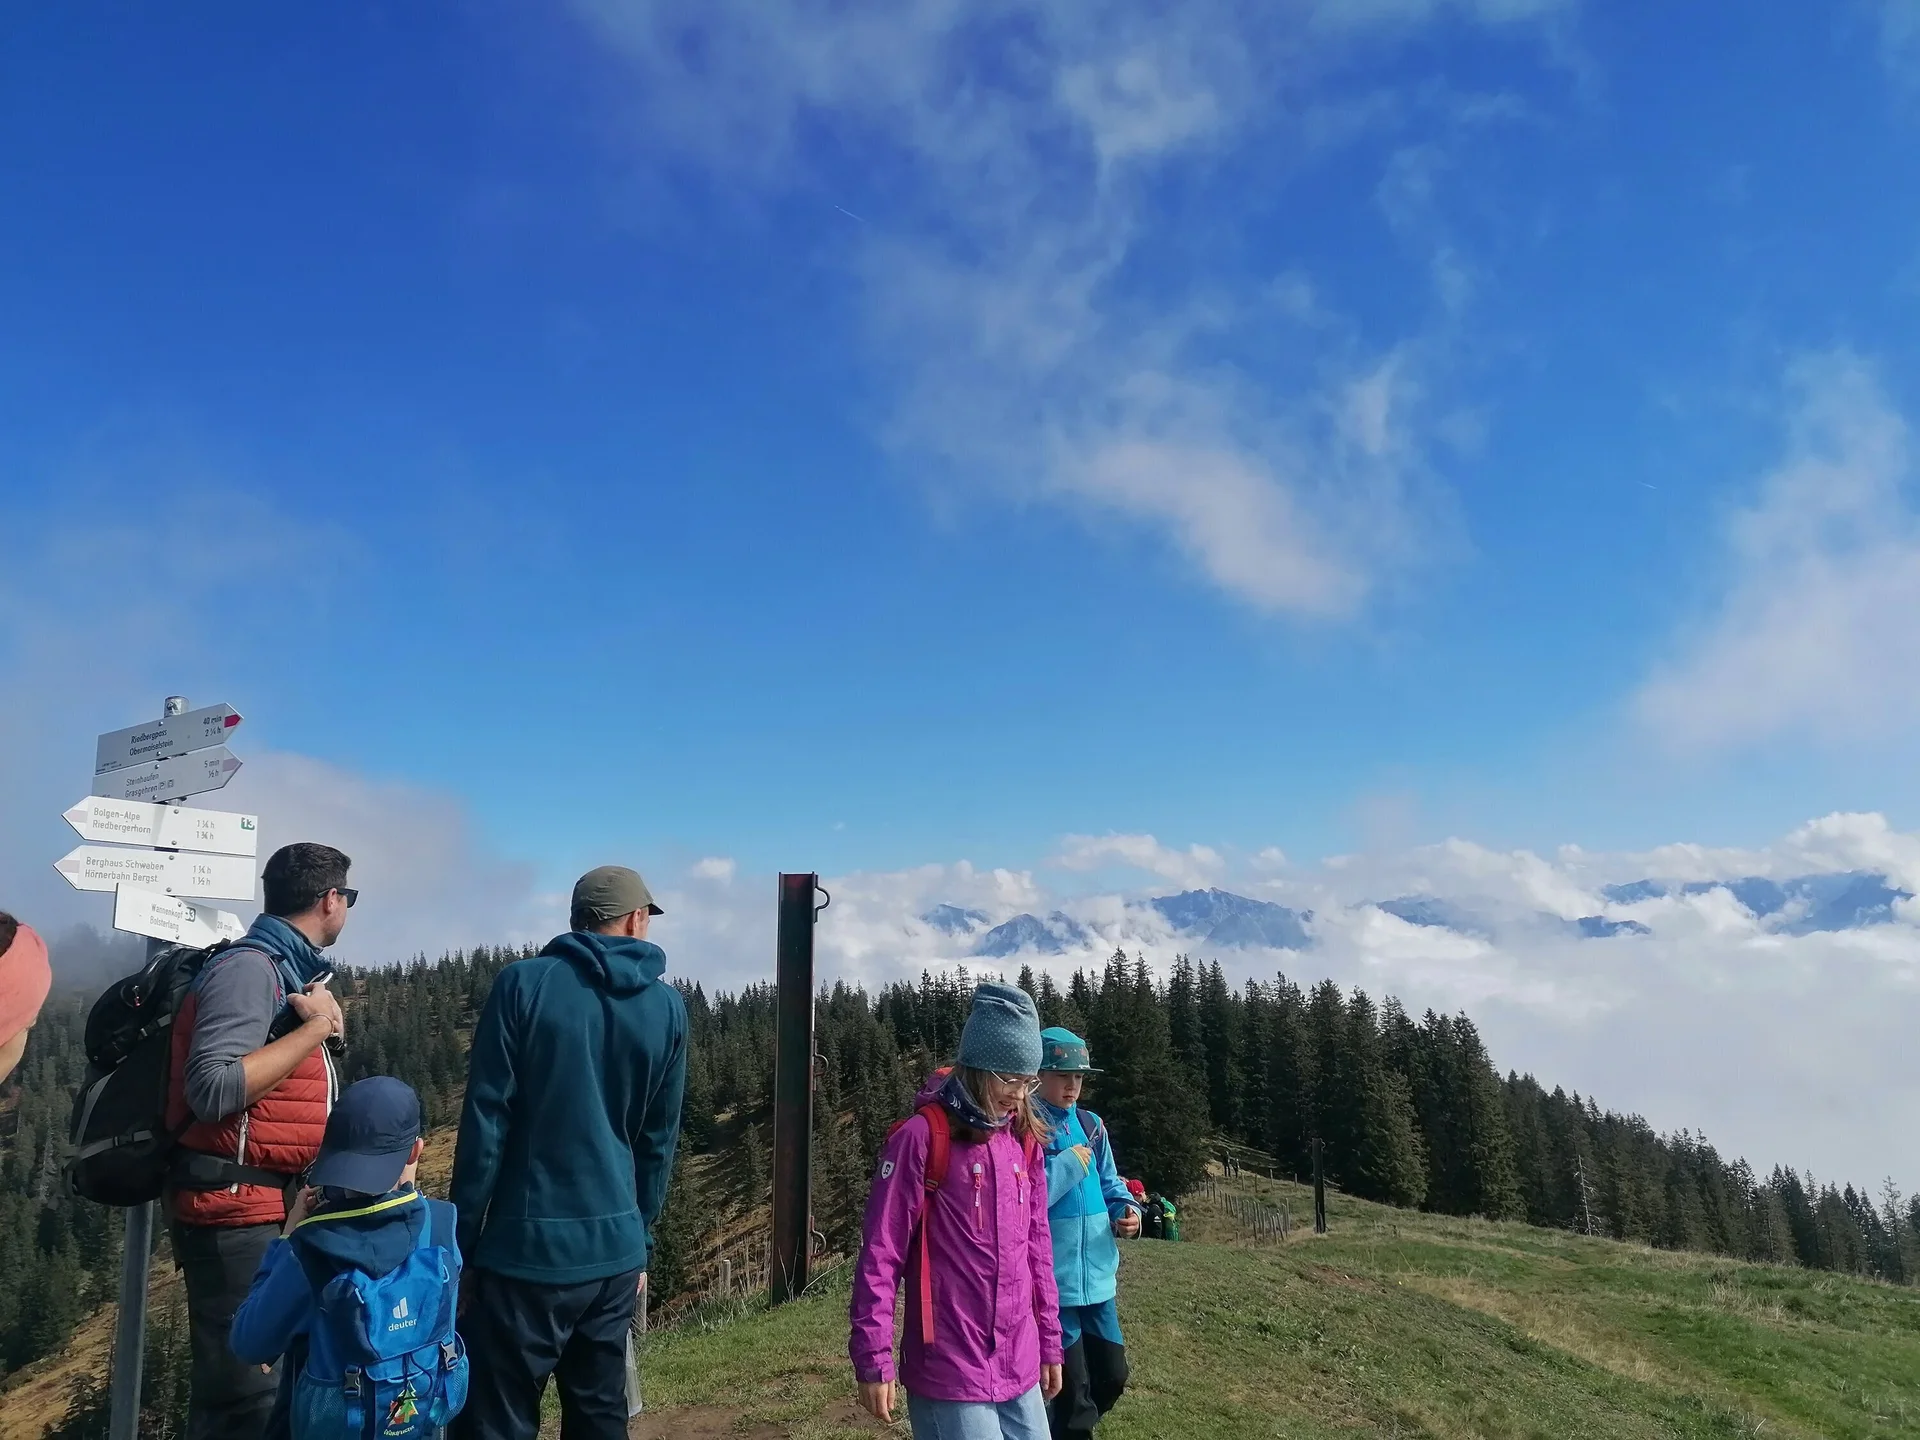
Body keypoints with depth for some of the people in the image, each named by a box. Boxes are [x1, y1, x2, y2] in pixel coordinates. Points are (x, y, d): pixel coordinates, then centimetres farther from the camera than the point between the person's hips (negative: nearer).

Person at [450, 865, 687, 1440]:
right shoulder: (668, 1008, 5)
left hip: (527, 1246, -4)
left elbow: (485, 1120, -8)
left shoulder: (524, 983, -5)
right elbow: (658, 1141, 10)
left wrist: (462, 1239, -1)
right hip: (616, 1250, 4)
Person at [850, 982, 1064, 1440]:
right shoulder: (921, 1137, -13)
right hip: (949, 1371, -6)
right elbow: (880, 1254, -11)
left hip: (1020, 1368, 6)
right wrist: (874, 1361, -11)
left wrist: (1049, 1341, 17)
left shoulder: (1024, 1140, 7)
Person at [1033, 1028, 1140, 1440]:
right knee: (1073, 1387, 3)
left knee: (1111, 1374, 17)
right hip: (1052, 1280, -7)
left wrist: (1126, 1209, -4)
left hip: (1097, 1274, 7)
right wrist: (1069, 1164, -19)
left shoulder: (1091, 1125, 9)